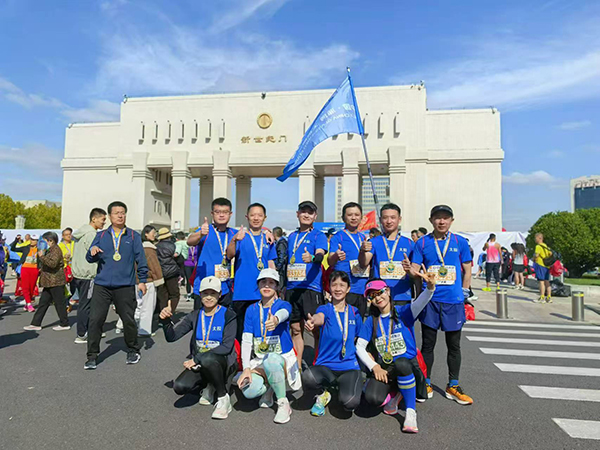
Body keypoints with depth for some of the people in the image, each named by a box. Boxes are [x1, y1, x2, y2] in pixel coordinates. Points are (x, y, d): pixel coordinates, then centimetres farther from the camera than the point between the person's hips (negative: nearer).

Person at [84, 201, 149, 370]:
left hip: (125, 286, -1)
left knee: (128, 320, 5)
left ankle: (133, 351, 25)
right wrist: (92, 252, -16)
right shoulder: (101, 236, 11)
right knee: (95, 320, -3)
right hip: (102, 285, 2)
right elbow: (90, 259, 7)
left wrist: (142, 280, -1)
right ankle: (92, 356, 12)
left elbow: (140, 259, 4)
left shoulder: (134, 236, 5)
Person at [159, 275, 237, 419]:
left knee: (208, 359, -37)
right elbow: (172, 337, 0)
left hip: (222, 362, -4)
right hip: (199, 364, 4)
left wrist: (197, 358, -19)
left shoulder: (228, 315, -9)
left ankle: (224, 399, -14)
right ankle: (208, 386, 9)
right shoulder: (195, 316, 4)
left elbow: (227, 347, -17)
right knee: (179, 387, -24)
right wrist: (166, 320, -21)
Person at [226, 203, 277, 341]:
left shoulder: (268, 239, 10)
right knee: (239, 332, 4)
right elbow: (230, 255, -17)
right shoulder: (240, 236, 0)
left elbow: (271, 265, 14)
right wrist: (234, 240, -37)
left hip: (263, 294, 3)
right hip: (241, 293, -3)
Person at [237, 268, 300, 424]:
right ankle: (269, 388, 8)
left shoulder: (284, 305, -6)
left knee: (270, 360, -39)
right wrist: (246, 368, -16)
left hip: (283, 359, -2)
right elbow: (246, 340, -2)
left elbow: (283, 313, -34)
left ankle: (283, 403, -16)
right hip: (259, 361, 3)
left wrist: (275, 319, -59)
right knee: (249, 391, -28)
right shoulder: (251, 310, 4)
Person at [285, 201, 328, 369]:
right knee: (295, 328, 10)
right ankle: (297, 367, 20)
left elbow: (320, 256, -17)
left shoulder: (319, 236, 1)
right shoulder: (292, 237, 18)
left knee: (316, 328, -5)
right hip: (292, 288, 5)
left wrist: (312, 258, -39)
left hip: (311, 287, -5)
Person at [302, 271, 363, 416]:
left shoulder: (355, 312, 6)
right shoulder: (325, 309, -3)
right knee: (307, 378, -34)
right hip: (325, 365, -1)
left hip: (349, 366, 1)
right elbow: (320, 317, -28)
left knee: (350, 403, -27)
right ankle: (325, 392, 3)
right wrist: (312, 321, -52)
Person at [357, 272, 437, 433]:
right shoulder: (371, 321, 7)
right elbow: (360, 347, 4)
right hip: (383, 369, 2)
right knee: (372, 398, -28)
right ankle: (394, 394, 8)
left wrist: (430, 287, -45)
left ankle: (411, 412, -17)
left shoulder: (403, 313, -2)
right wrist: (374, 367, -11)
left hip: (408, 366, -2)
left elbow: (420, 303, -24)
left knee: (401, 363, -39)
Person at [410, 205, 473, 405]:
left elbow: (467, 270, 9)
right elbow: (415, 269, 0)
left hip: (453, 301, 1)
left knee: (454, 345, 10)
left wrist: (464, 293, 3)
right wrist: (411, 270, -23)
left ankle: (453, 386, 25)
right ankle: (426, 384, 22)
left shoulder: (460, 242, 4)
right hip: (430, 300, 0)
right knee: (428, 344, 7)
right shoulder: (422, 243, 2)